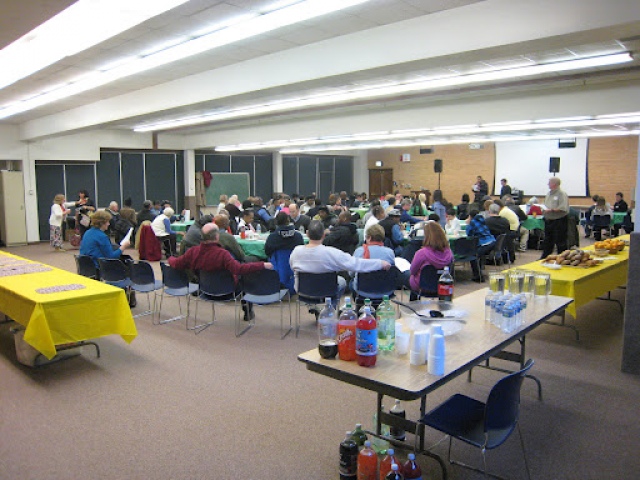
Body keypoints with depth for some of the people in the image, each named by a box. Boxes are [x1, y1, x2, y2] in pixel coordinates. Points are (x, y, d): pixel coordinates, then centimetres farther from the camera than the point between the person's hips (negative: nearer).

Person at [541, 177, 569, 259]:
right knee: (547, 241, 15)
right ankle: (545, 257, 24)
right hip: (548, 221, 8)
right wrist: (544, 209, 2)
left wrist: (551, 210, -24)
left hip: (559, 221, -8)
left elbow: (563, 208, -21)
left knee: (560, 241, 0)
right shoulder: (549, 194, 14)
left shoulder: (562, 194, -11)